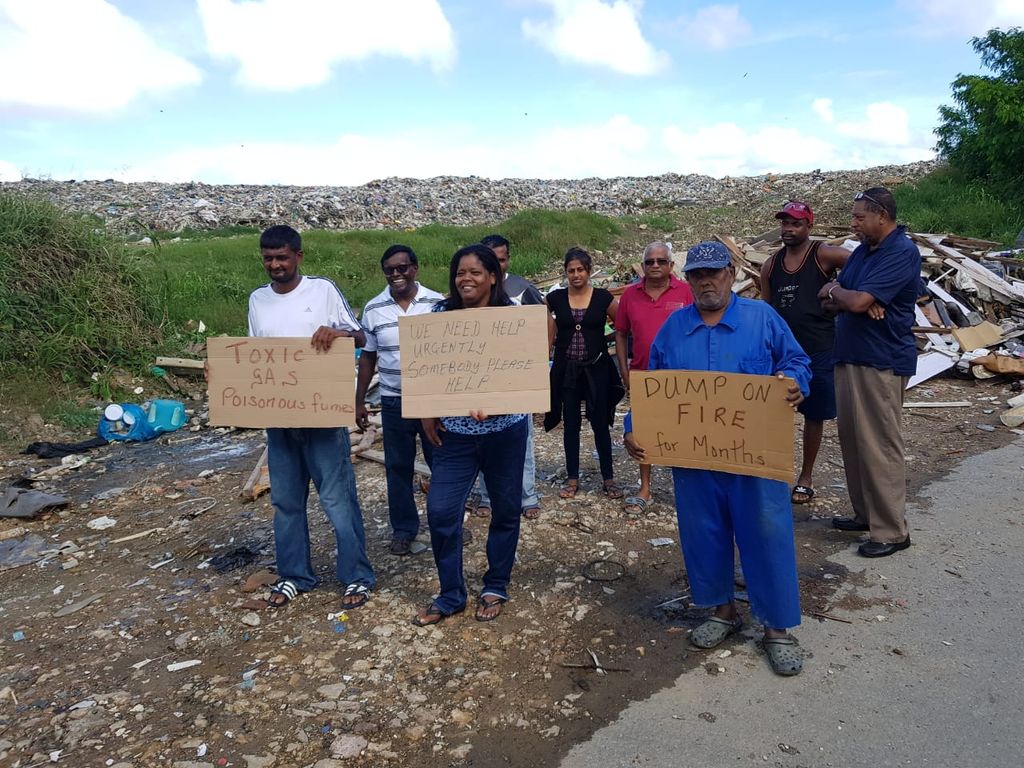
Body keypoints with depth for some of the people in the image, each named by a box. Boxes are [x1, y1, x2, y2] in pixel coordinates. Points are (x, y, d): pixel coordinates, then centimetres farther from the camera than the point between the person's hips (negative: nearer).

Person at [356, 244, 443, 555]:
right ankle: (403, 529, 24)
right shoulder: (373, 309, 0)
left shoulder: (437, 303, -5)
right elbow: (368, 357, 7)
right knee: (398, 467, 9)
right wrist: (359, 401, 6)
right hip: (394, 402, 1)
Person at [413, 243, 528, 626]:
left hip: (504, 429, -1)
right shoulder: (441, 314, 0)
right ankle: (451, 595, 18)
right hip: (455, 430, 2)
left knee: (505, 508, 11)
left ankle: (495, 588, 31)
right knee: (441, 511, -2)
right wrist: (426, 412, -2)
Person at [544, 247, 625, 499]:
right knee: (571, 424, 9)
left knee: (600, 423, 4)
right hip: (566, 370, 1)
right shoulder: (555, 299, 1)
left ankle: (608, 479, 16)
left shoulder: (603, 298, -2)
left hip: (596, 368, -1)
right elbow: (549, 338, 9)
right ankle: (572, 479, 20)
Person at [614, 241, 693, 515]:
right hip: (642, 375, 3)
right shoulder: (630, 294, 2)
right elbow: (621, 334, 7)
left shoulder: (685, 291, -4)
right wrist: (625, 373, 3)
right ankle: (644, 489, 22)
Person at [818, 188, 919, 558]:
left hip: (881, 363, -9)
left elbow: (858, 302, -22)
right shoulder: (863, 250, 15)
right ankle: (865, 513, 27)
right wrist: (849, 299, -10)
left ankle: (892, 531, 5)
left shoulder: (902, 252, -13)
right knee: (852, 438, 14)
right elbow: (829, 302, 12)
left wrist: (835, 292, -1)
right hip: (849, 357, 9)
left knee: (879, 445, -5)